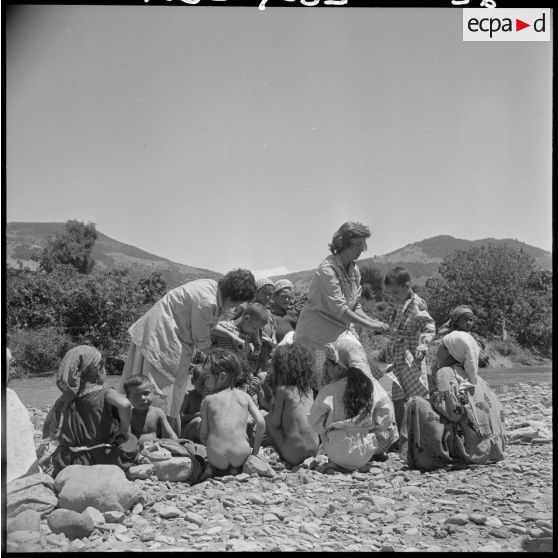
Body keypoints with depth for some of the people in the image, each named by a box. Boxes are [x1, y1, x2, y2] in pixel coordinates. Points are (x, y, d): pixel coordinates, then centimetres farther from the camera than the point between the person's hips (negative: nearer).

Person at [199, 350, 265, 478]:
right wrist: (255, 450, 13)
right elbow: (261, 423, 0)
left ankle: (212, 466, 6)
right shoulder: (245, 396, 7)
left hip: (217, 456, 1)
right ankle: (236, 467, 9)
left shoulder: (208, 400, 4)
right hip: (241, 455, -1)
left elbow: (203, 435, 4)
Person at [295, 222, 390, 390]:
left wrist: (373, 321, -7)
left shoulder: (355, 270, 7)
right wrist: (369, 325, -24)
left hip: (343, 330, 8)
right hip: (318, 333, -8)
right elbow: (339, 309, -25)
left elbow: (355, 306, 10)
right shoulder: (327, 269, -19)